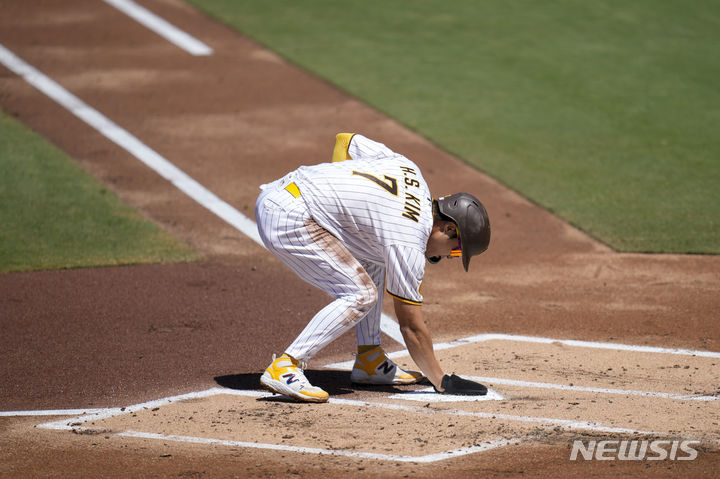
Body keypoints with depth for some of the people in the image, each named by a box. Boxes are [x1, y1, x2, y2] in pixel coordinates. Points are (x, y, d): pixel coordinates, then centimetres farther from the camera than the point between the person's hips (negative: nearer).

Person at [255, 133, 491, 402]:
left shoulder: (408, 168, 9)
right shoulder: (407, 242, -14)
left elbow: (345, 140, 21)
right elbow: (411, 326, -7)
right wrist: (441, 381, 1)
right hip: (288, 219, -10)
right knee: (361, 296, -11)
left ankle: (369, 360, 19)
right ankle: (284, 368, -13)